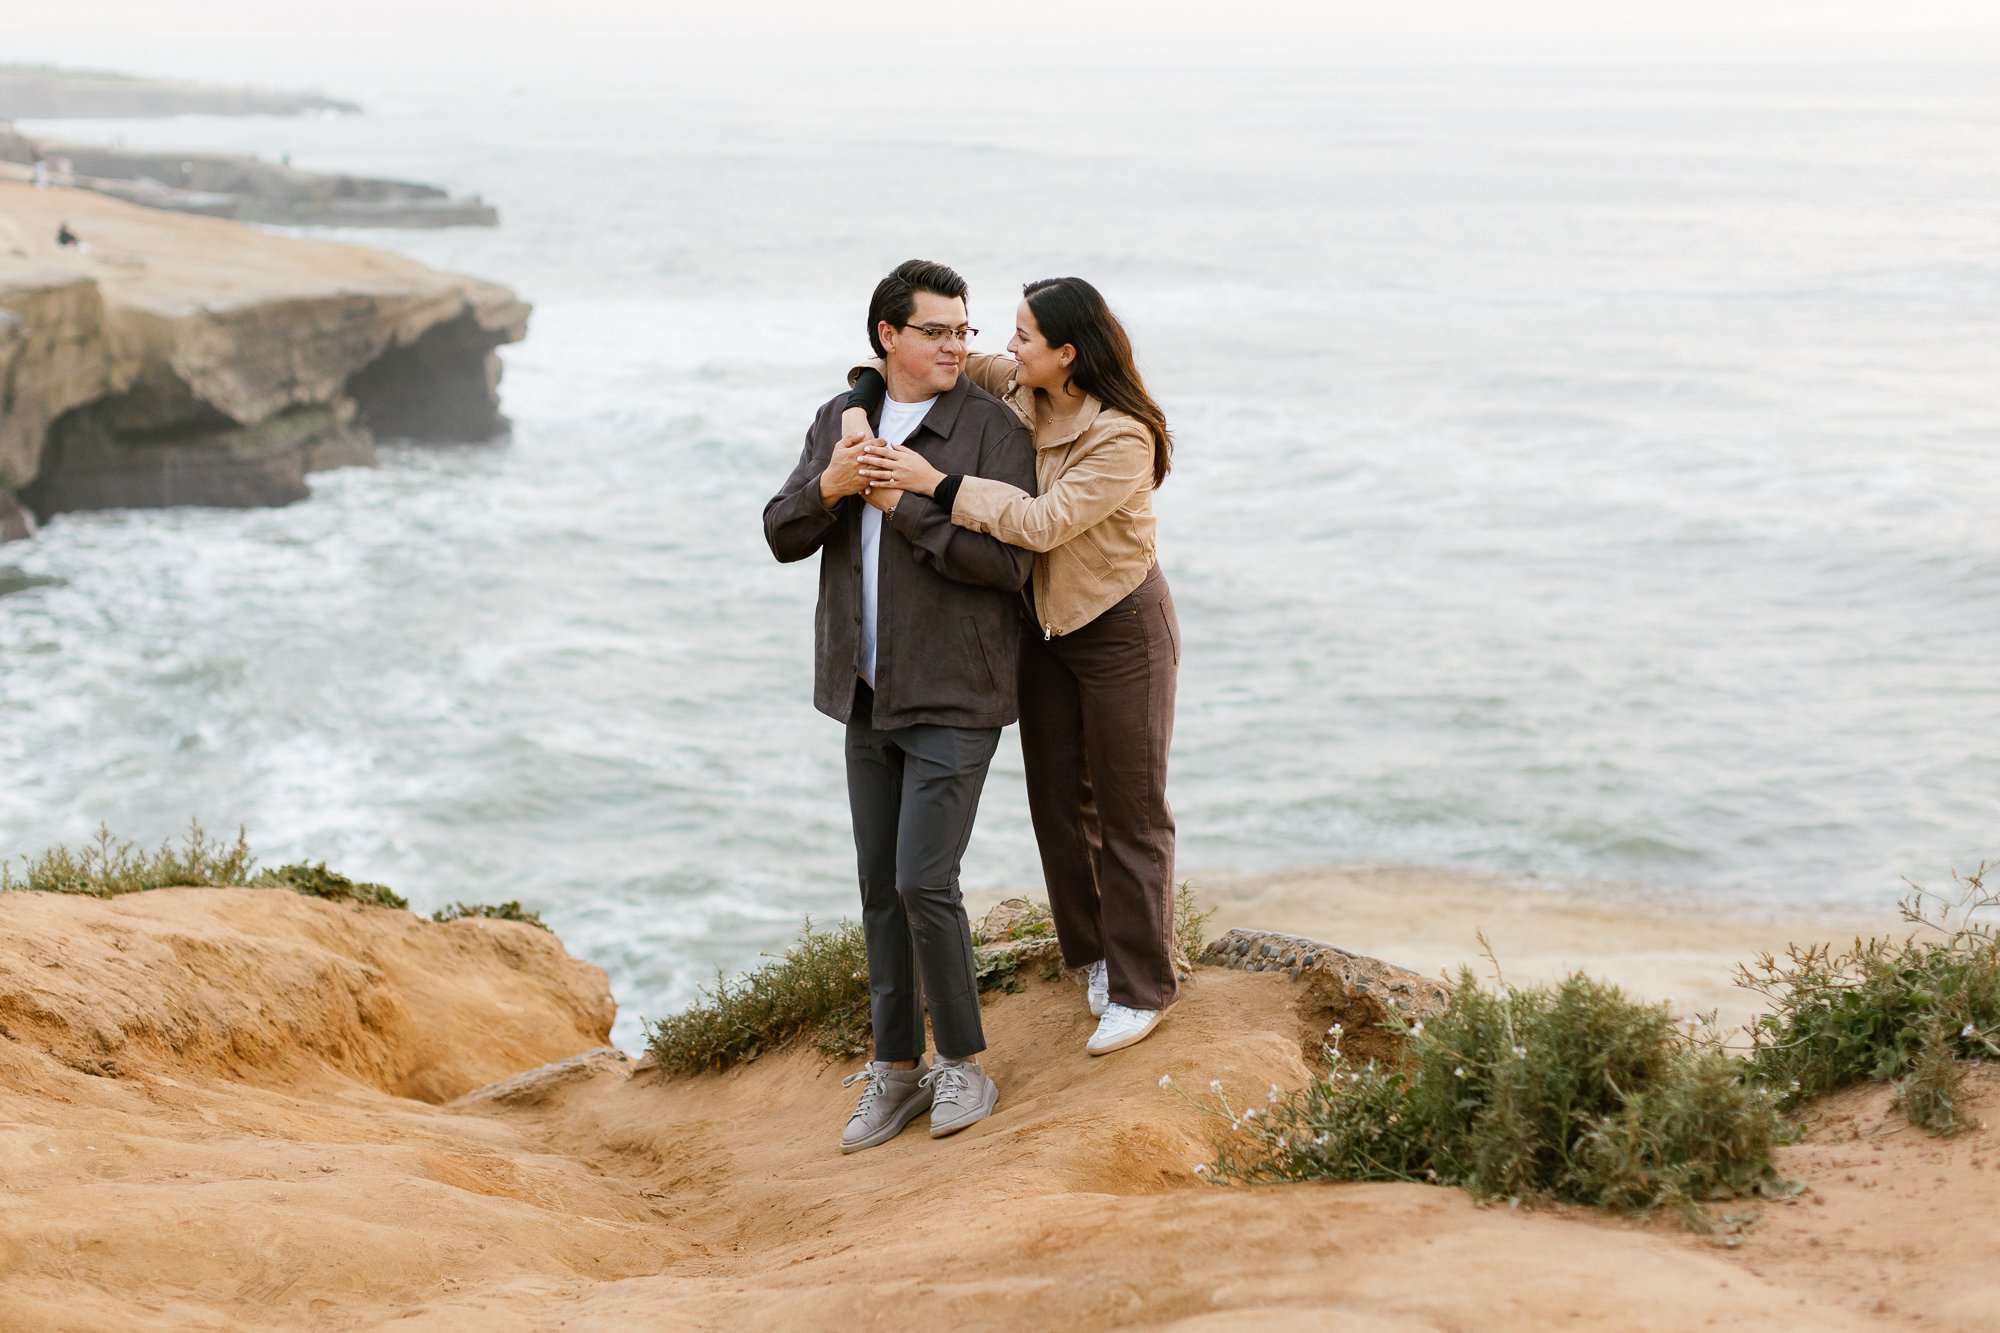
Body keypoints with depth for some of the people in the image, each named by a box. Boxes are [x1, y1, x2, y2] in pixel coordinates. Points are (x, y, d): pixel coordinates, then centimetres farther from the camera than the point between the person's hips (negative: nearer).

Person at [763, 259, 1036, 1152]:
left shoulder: (994, 430, -10)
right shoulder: (839, 421, 8)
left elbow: (1007, 562, -18)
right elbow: (783, 537, 5)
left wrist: (905, 503, -20)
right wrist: (827, 487, -15)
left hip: (954, 697, -6)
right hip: (869, 695, 6)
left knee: (923, 883, -11)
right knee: (880, 887, 9)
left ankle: (963, 1063, 6)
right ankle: (896, 1070, 19)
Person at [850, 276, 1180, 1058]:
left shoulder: (1122, 437, -28)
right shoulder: (1012, 389, -7)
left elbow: (1044, 521, -34)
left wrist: (934, 483, -34)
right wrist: (860, 407, -15)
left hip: (1122, 633, -7)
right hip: (1044, 621, 7)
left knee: (1130, 813, 3)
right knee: (1057, 801, 14)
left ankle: (1141, 987, 13)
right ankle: (1095, 949, 31)